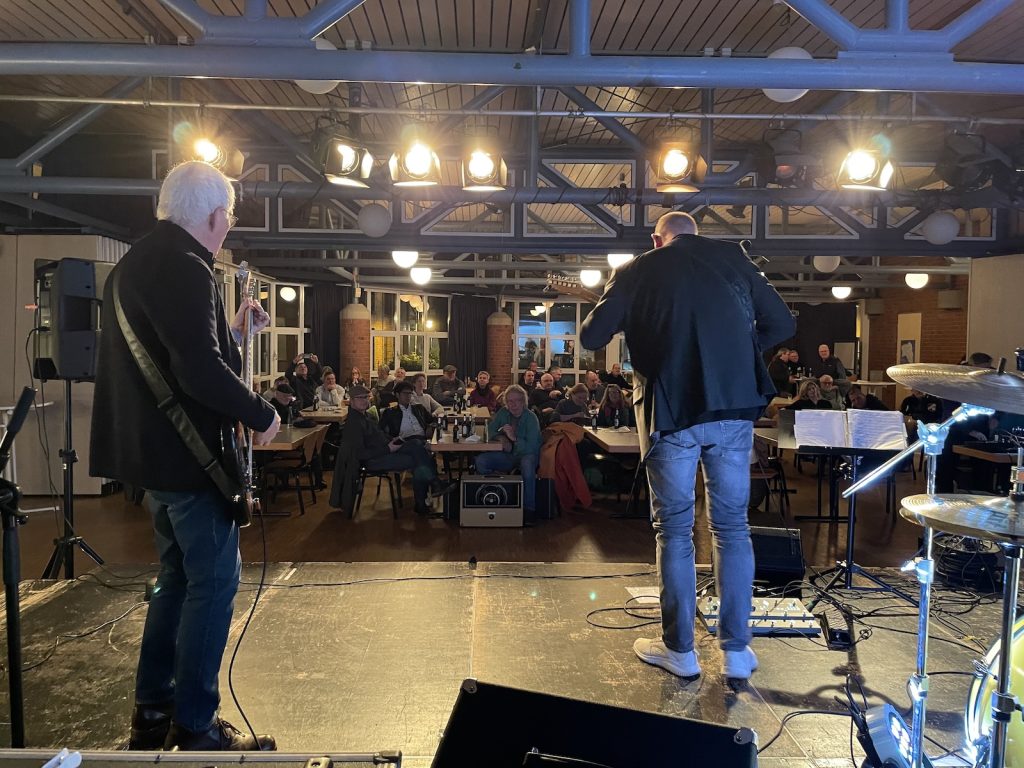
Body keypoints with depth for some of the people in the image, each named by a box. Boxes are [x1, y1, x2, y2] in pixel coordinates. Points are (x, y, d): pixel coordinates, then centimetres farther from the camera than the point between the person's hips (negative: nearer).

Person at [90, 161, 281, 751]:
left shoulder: (136, 262, 15)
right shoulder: (186, 269, -18)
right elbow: (199, 372, -27)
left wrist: (234, 333, 20)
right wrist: (262, 414, -14)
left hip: (153, 449, 10)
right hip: (190, 454, -10)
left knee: (180, 575, 18)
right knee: (214, 582, -2)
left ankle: (153, 712, 26)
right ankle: (195, 727, 7)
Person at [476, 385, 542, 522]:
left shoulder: (531, 417, -13)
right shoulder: (503, 413, 2)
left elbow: (531, 447, -20)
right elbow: (490, 431, 5)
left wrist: (514, 438, -33)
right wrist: (502, 438, -15)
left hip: (526, 454, -5)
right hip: (508, 455, 5)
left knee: (527, 464, -40)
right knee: (481, 460, -18)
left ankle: (529, 510, -31)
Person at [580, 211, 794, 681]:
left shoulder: (637, 272, 4)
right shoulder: (733, 260, 10)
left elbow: (591, 337, 2)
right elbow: (782, 325, 12)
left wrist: (629, 321, 22)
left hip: (671, 412, -2)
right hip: (734, 408, 2)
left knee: (674, 529, 8)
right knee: (732, 526, 11)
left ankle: (679, 650, 16)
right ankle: (736, 650, 16)